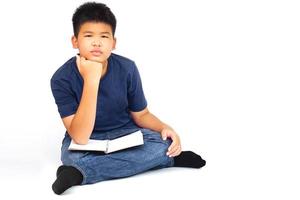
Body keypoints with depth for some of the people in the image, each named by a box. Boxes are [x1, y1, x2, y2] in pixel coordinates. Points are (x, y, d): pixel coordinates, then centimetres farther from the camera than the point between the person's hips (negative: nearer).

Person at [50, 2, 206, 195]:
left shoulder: (127, 69, -15)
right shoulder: (62, 78, -22)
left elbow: (141, 115, 1)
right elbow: (80, 138, -31)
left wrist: (164, 128, -22)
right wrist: (91, 80, -38)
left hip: (124, 133, 3)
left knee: (163, 145, -27)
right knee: (73, 157, -37)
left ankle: (79, 173, -22)